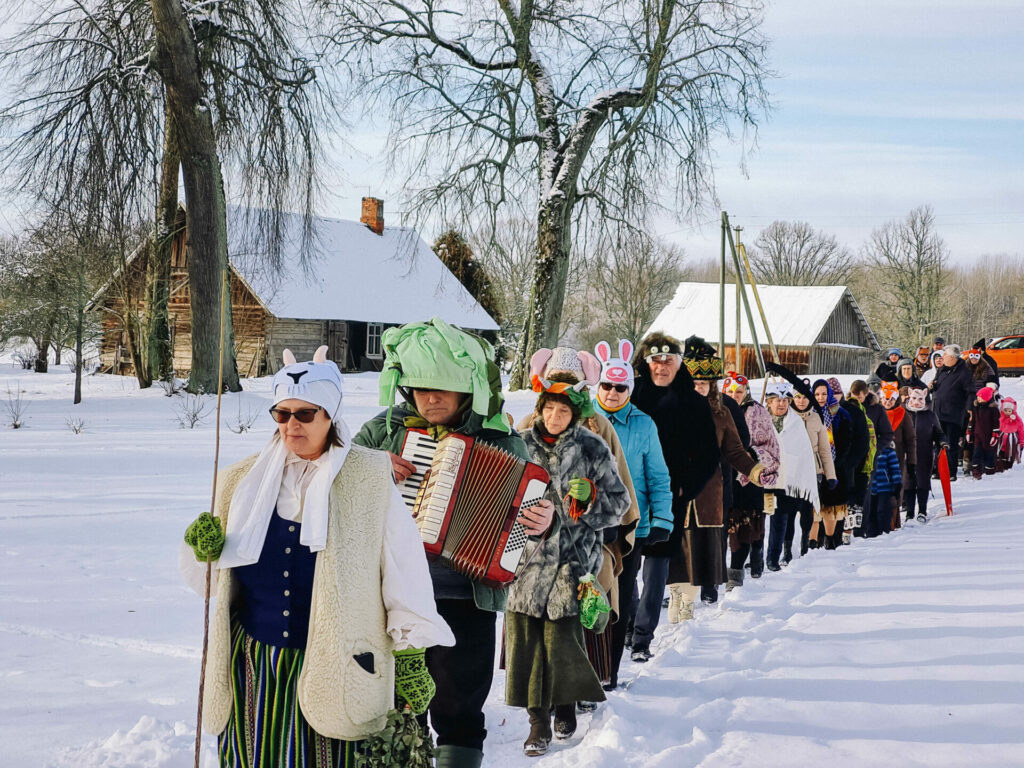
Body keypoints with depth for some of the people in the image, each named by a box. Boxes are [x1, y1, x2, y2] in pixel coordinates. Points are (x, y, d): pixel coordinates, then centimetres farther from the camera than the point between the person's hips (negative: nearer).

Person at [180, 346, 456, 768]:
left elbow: (404, 566, -1)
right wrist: (205, 547, -7)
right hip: (252, 667, 3)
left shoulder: (368, 479, -2)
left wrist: (410, 654, -2)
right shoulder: (244, 481, 8)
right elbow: (211, 578, 16)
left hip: (333, 668, -3)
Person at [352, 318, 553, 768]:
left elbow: (529, 508, 6)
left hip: (465, 600, -2)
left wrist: (542, 522, -16)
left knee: (459, 707, 6)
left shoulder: (501, 442, -1)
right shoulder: (386, 429, 2)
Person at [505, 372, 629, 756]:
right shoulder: (523, 444, 8)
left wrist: (590, 498, -14)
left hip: (571, 556, -3)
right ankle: (538, 720, 8)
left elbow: (619, 500, 2)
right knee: (524, 632, -2)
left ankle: (566, 703, 20)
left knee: (561, 634, -6)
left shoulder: (591, 448, -1)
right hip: (526, 553, 3)